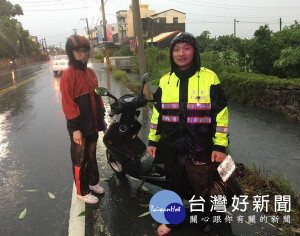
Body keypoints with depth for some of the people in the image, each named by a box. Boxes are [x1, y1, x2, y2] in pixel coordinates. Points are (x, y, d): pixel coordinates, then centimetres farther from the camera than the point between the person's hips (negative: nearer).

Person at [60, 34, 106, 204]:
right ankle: (82, 192, 22)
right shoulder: (68, 75, -14)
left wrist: (102, 118, 15)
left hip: (93, 124, 7)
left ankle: (93, 181, 39)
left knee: (92, 155, 21)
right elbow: (68, 103, -18)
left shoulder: (91, 73, 10)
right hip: (80, 127, -7)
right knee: (80, 159, 7)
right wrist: (75, 128, -19)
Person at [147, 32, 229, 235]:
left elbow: (221, 112, -7)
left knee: (202, 190, 13)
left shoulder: (209, 78, -7)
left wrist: (220, 145, -9)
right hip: (171, 147, 3)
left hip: (200, 148, -3)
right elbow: (157, 112, 9)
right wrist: (153, 140, 10)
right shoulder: (165, 81, 4)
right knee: (174, 187, 21)